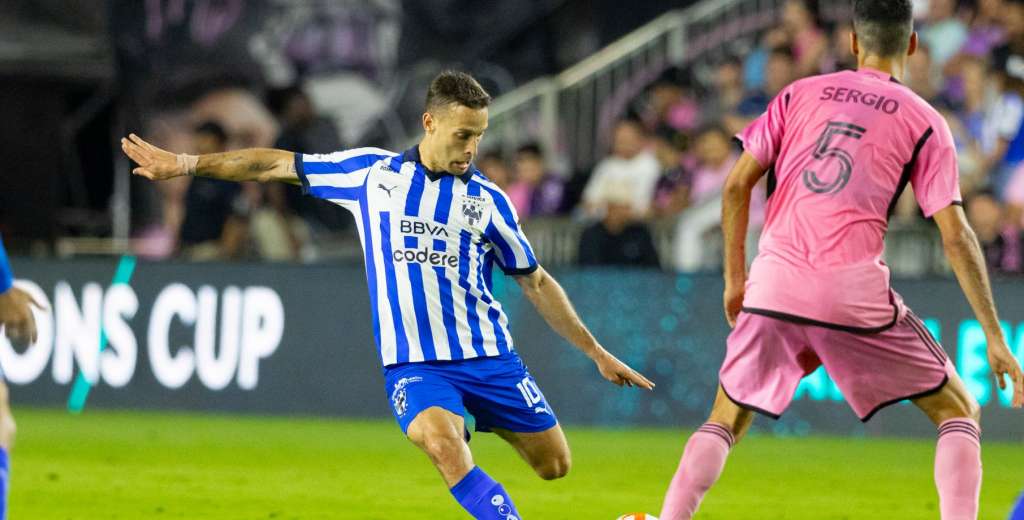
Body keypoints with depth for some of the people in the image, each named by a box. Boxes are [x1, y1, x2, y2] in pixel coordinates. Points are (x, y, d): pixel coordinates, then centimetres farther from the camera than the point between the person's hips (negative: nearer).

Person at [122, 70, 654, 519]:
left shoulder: (487, 200, 6)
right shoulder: (372, 172, 4)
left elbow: (536, 282, 14)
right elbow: (278, 165, 10)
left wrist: (597, 353, 13)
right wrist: (184, 163, 8)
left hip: (487, 355, 3)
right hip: (412, 362, -3)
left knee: (554, 464, 0)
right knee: (443, 444, -33)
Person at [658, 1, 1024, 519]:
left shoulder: (799, 94, 14)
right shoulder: (924, 122, 7)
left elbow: (737, 184, 10)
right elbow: (955, 234, 0)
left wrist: (735, 277, 20)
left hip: (774, 282, 2)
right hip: (854, 289, -2)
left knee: (725, 420, 20)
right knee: (958, 412, 11)